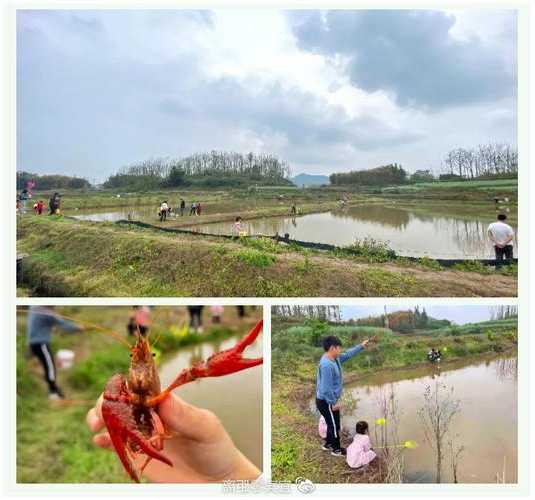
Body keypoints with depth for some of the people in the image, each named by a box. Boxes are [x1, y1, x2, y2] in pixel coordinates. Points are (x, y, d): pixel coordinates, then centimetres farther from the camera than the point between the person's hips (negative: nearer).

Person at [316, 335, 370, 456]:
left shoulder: (334, 358, -1)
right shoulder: (326, 365, -32)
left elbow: (348, 354, 17)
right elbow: (326, 388, -29)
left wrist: (361, 346, 17)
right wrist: (334, 403, -20)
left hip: (328, 400, 9)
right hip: (326, 402, -9)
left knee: (332, 423, 25)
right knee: (334, 425, 9)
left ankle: (328, 444, 44)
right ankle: (336, 449, 29)